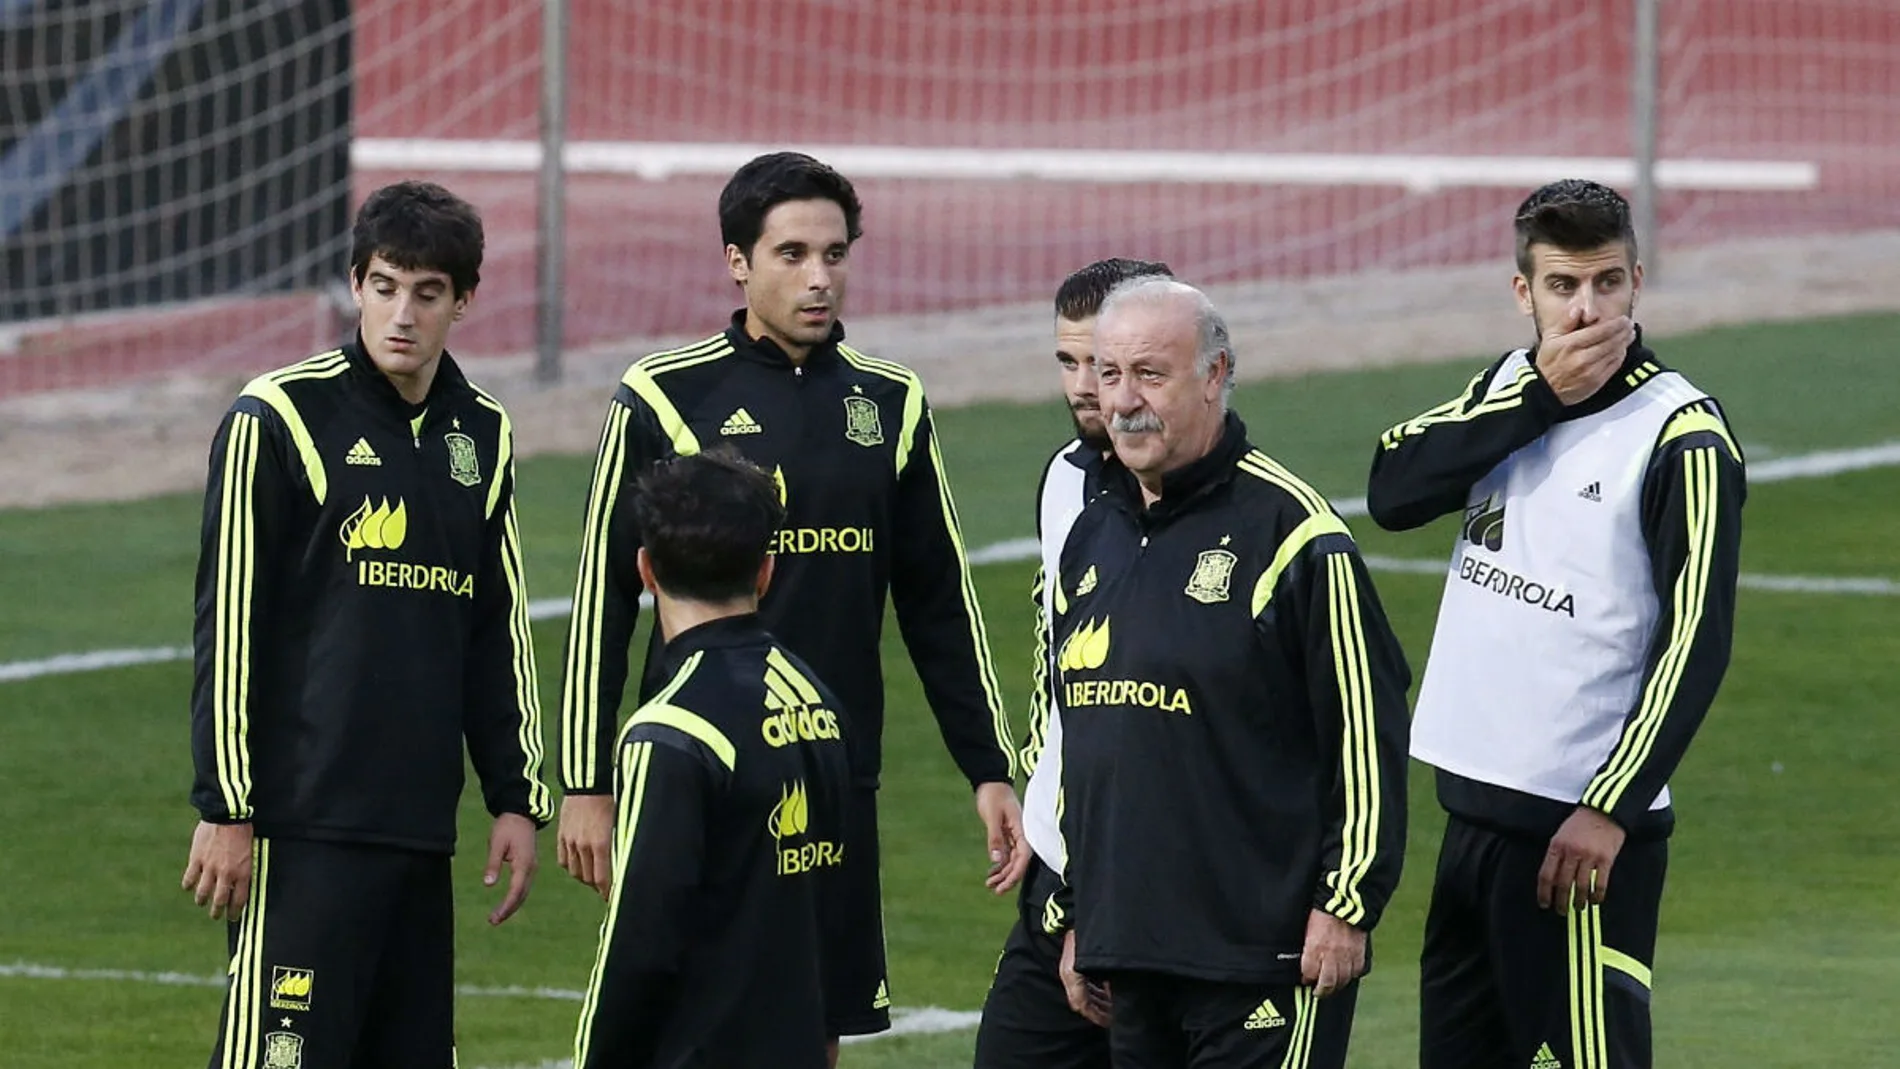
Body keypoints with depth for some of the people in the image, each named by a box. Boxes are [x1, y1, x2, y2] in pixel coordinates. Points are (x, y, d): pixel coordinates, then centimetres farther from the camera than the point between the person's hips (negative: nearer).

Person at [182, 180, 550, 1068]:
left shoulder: (482, 436, 13)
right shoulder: (279, 419, -5)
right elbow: (226, 626, -6)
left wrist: (517, 797, 16)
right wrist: (225, 808, -10)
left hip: (423, 822, 6)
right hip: (305, 823, -6)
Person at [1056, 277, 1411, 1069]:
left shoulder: (1289, 528, -8)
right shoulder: (1093, 537, 15)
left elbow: (1368, 731, -10)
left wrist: (1347, 906, -12)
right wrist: (1076, 912, 23)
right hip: (1128, 957, 7)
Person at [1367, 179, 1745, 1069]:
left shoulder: (1682, 439, -11)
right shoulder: (1509, 388, 10)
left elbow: (1694, 645, -15)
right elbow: (1393, 489, -5)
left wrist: (1611, 809, -19)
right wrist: (1540, 397, -12)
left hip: (1583, 829, -7)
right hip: (1475, 806, 7)